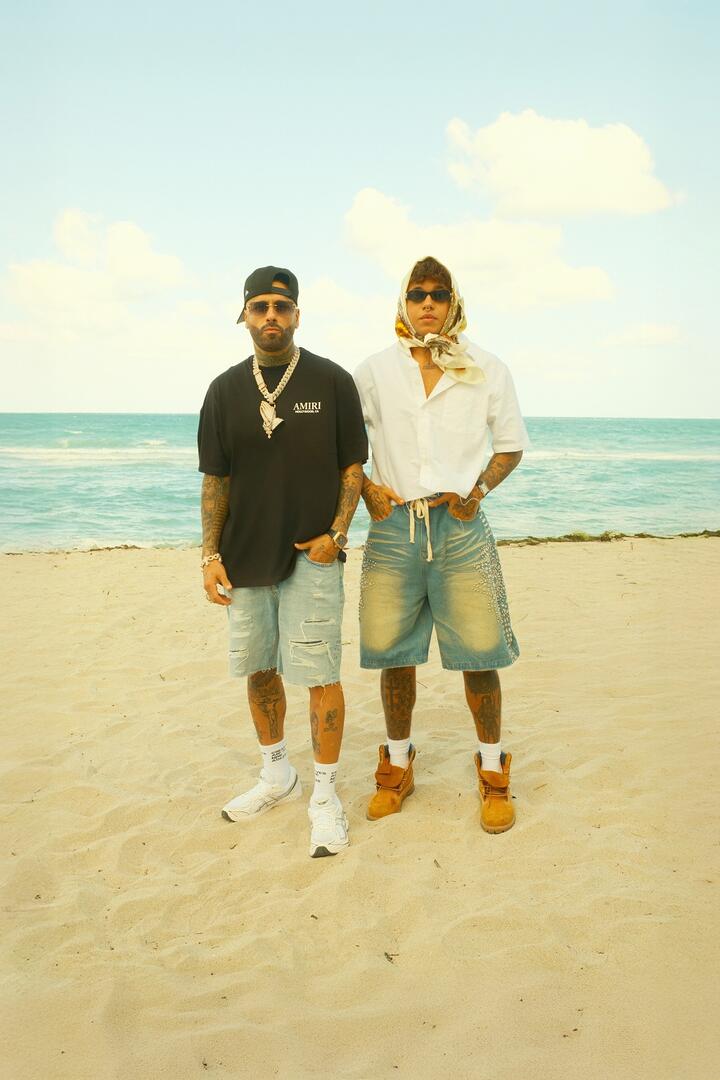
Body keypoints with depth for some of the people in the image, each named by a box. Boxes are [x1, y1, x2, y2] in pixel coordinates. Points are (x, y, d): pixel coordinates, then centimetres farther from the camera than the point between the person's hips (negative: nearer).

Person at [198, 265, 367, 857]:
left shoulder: (332, 381, -1)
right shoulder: (226, 390, 7)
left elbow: (353, 464, 1)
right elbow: (216, 478, 9)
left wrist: (337, 532, -10)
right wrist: (211, 553, 1)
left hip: (312, 554, -4)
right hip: (245, 557, 4)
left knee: (320, 674, -5)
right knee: (258, 668, 14)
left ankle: (326, 797, 10)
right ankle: (277, 775, 34)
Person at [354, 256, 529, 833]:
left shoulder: (488, 370, 6)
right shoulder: (374, 371, 7)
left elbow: (511, 445, 13)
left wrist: (481, 487, -3)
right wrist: (366, 487, 0)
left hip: (461, 526, -1)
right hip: (394, 526, 1)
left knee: (480, 652, -1)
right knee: (392, 653, 6)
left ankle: (493, 772, 18)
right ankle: (398, 766, 25)